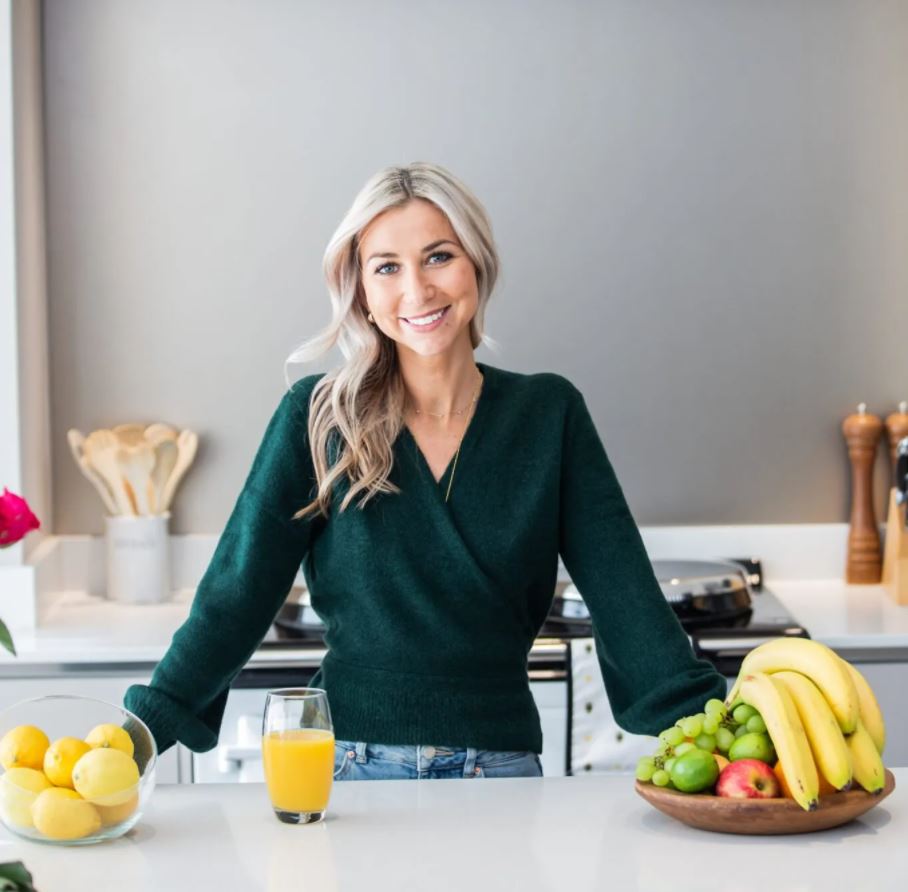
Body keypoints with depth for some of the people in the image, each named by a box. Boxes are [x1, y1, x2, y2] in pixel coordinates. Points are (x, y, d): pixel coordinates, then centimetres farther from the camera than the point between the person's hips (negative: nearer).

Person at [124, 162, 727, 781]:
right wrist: (144, 730, -13)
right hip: (351, 767, -1)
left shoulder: (547, 413, 3)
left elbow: (624, 595, -1)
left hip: (500, 771, 1)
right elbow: (237, 593, -3)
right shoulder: (318, 416, 0)